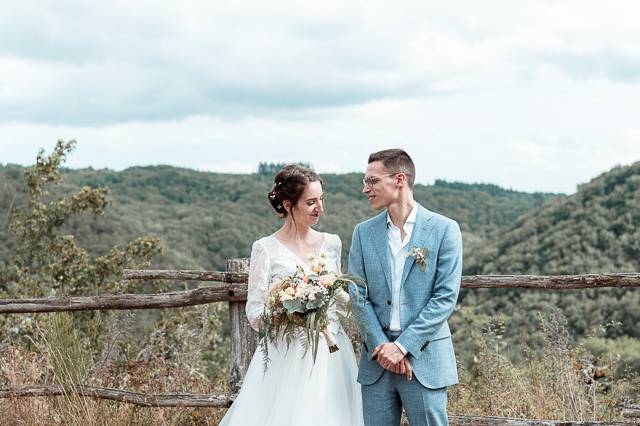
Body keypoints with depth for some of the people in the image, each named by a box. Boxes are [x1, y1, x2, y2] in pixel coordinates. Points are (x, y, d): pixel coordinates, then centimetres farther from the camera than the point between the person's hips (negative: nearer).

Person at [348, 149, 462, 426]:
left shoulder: (443, 229, -3)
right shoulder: (364, 233, 8)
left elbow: (446, 296, -8)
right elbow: (359, 296, 4)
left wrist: (403, 346, -13)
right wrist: (381, 346, -10)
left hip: (425, 359, -3)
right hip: (377, 359, 3)